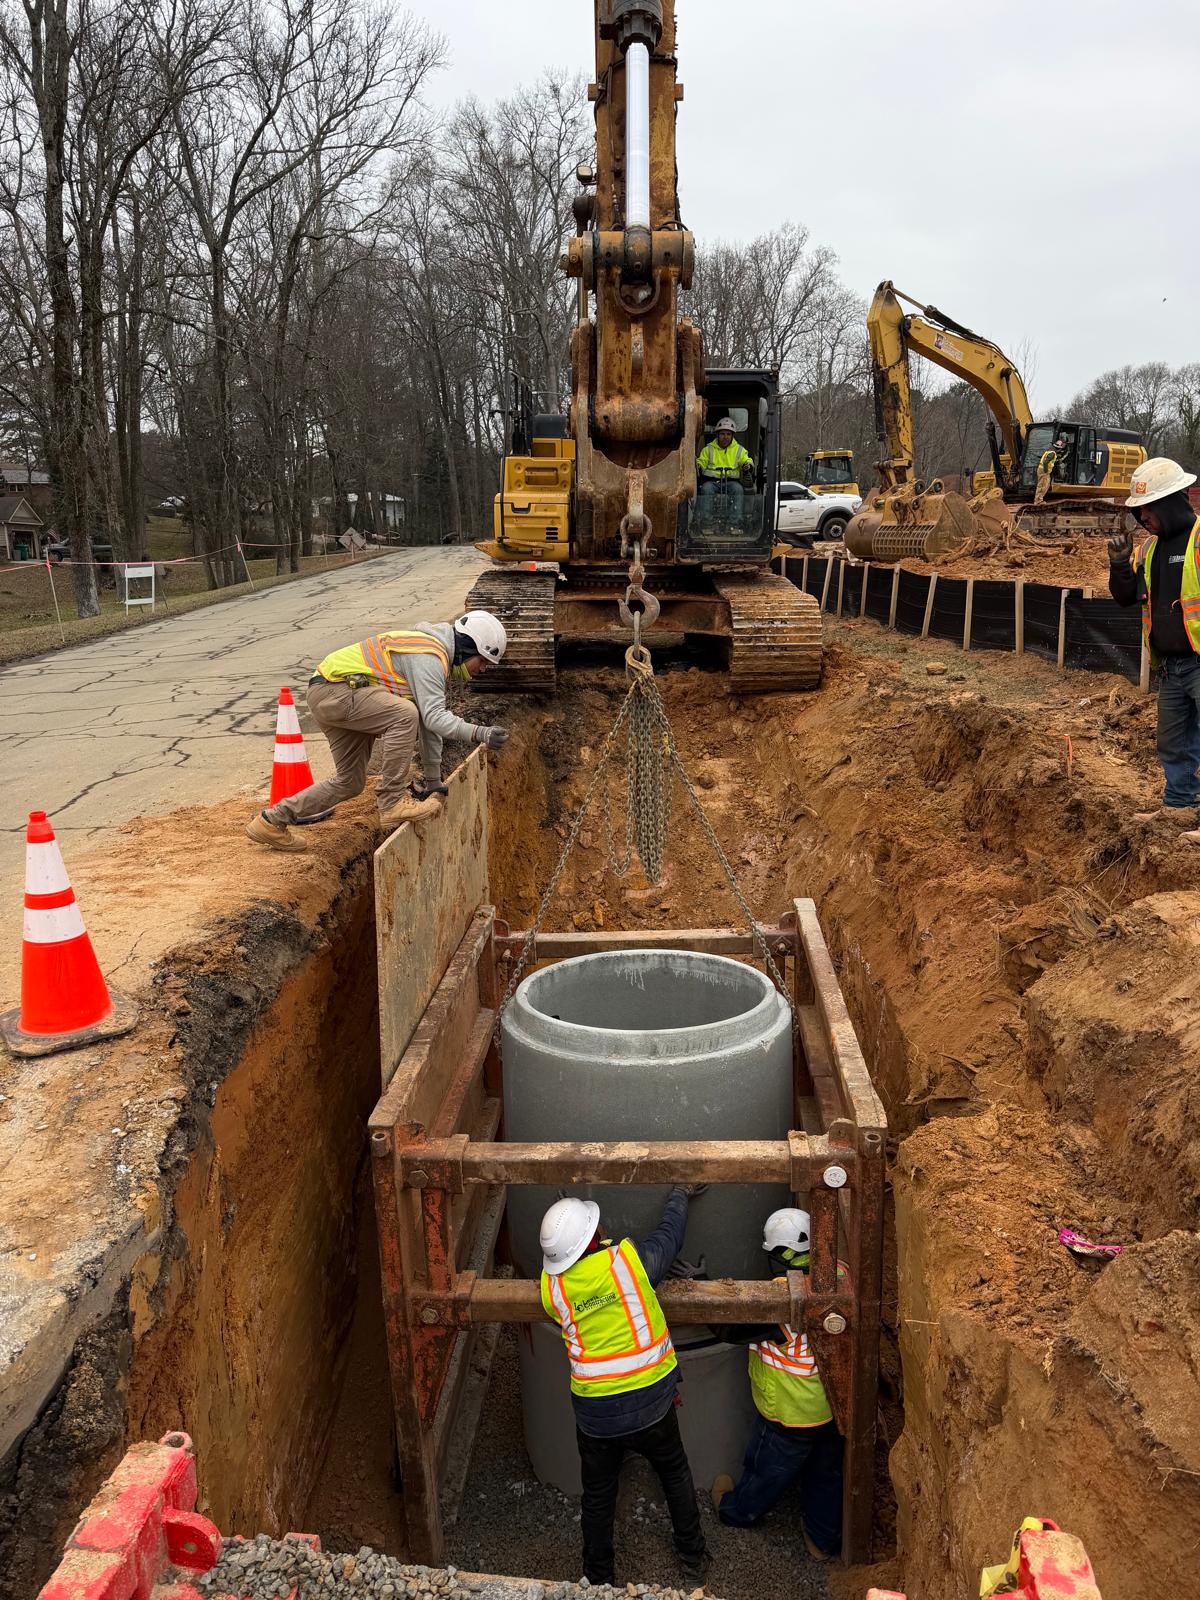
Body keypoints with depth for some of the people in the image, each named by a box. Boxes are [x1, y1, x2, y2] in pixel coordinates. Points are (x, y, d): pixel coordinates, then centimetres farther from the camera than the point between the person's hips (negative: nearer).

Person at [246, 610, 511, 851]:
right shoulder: (429, 656, -16)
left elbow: (429, 722, 18)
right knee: (404, 714, -29)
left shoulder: (437, 662, 16)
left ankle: (271, 821, 22)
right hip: (333, 689, -11)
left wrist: (433, 780, 19)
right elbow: (433, 717, -27)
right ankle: (392, 803, -20)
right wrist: (479, 733, -34)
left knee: (350, 782, 12)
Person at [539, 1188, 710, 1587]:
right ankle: (692, 1554, 43)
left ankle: (598, 1578, 39)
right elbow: (670, 1234, 0)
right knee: (675, 1474, 27)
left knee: (597, 1495, 23)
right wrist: (680, 1194, 18)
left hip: (594, 1414, 1)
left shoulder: (551, 1287, -12)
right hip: (650, 1404, -1)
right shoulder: (630, 1259, -19)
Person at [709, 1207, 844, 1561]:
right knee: (827, 1475, 26)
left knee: (766, 1470, 23)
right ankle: (823, 1540, 44)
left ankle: (736, 1509, 49)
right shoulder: (838, 1275, -16)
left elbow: (733, 1331, -23)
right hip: (834, 1408, 4)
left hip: (789, 1416, -4)